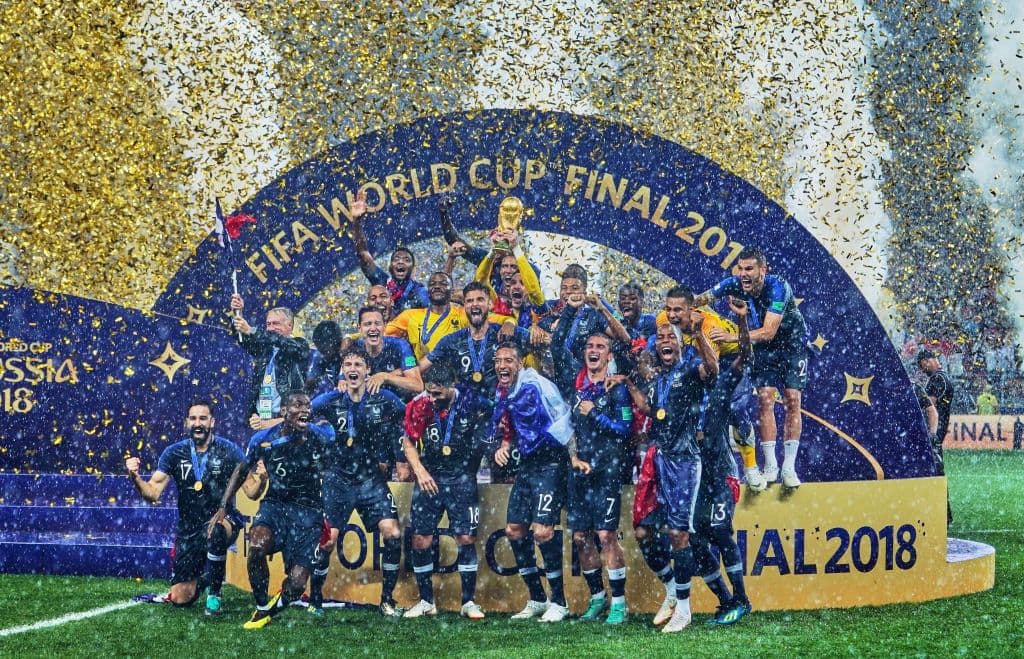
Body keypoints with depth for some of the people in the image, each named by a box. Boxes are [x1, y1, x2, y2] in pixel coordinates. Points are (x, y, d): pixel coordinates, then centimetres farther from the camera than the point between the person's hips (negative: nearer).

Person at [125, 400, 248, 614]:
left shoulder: (228, 451, -9)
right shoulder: (174, 453, -3)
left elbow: (251, 492, -13)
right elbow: (153, 493, -7)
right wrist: (135, 477, -27)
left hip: (223, 520, -3)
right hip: (188, 530, 3)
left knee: (214, 531, -42)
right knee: (180, 599, -1)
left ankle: (214, 592, -18)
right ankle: (202, 579, 37)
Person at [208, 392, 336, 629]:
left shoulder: (320, 437, -10)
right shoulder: (263, 439, -5)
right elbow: (242, 470, 12)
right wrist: (223, 507, 9)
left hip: (308, 511, -1)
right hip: (274, 504, 1)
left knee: (297, 585, -14)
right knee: (257, 545, -33)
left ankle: (274, 607, 23)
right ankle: (261, 609, -9)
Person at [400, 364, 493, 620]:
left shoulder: (474, 402, -12)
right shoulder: (419, 405, -9)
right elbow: (408, 442, 4)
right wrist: (419, 471, -6)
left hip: (462, 477, -2)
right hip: (429, 477, 2)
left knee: (466, 538, -6)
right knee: (420, 540, -1)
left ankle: (468, 602, 4)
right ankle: (426, 602, 12)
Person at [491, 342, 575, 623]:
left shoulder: (536, 385, -15)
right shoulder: (503, 393, 10)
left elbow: (563, 420, -15)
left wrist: (573, 458, -17)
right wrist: (504, 447, 4)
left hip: (550, 464, -9)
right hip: (527, 464, 9)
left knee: (542, 531, -17)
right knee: (514, 530, 8)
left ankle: (559, 602, -6)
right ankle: (537, 599, 19)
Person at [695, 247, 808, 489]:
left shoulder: (777, 287, -33)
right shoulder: (735, 284, -20)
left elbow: (768, 332, -40)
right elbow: (699, 300, -14)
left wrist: (733, 337, -49)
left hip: (792, 344, -3)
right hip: (764, 348, 3)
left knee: (792, 401, -9)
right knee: (765, 399, -9)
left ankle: (789, 467, -5)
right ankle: (770, 466, -5)